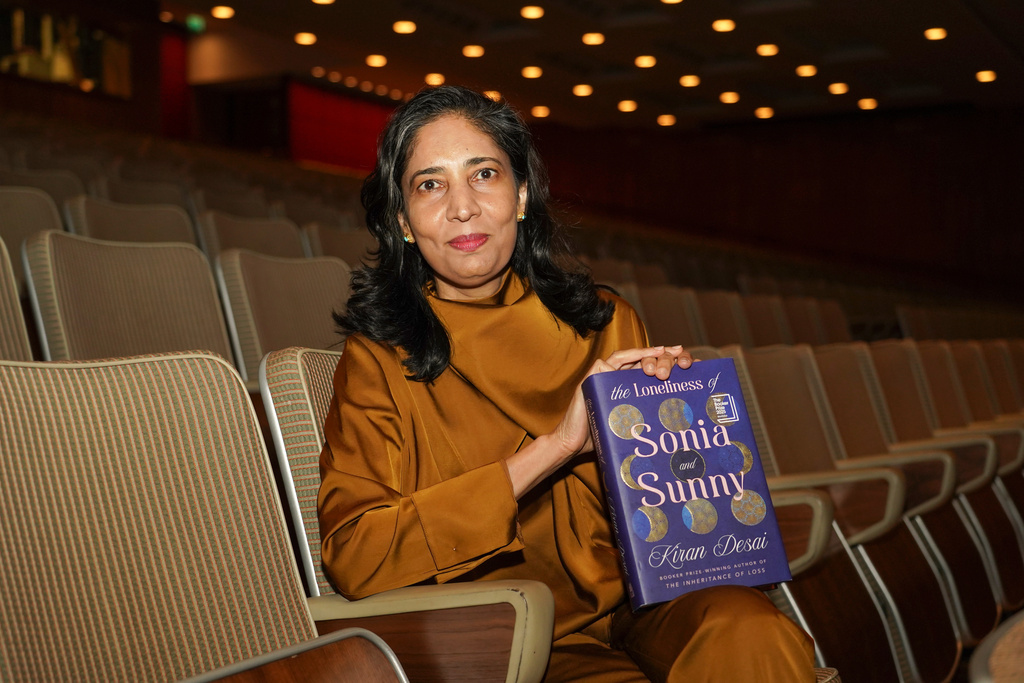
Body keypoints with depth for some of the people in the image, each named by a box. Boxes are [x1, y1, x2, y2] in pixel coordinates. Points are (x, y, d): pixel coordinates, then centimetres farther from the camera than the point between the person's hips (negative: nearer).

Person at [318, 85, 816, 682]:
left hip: (644, 608, 3)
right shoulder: (379, 359, 1)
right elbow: (351, 555, -12)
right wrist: (552, 447, -16)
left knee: (749, 630, -28)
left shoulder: (607, 325, 10)